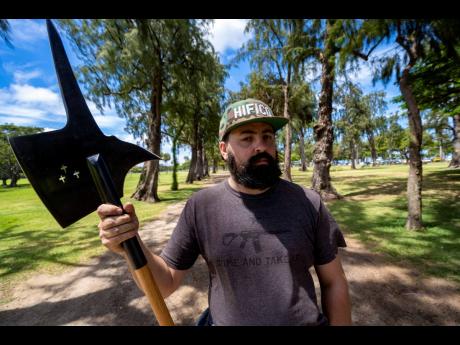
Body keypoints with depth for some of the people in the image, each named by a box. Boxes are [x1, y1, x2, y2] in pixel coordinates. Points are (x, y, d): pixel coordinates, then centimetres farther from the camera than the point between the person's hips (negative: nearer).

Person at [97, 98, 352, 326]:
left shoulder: (307, 202, -13)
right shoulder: (201, 206, -13)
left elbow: (334, 283, -4)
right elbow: (166, 284, -8)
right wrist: (133, 246, -25)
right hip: (222, 320, 1)